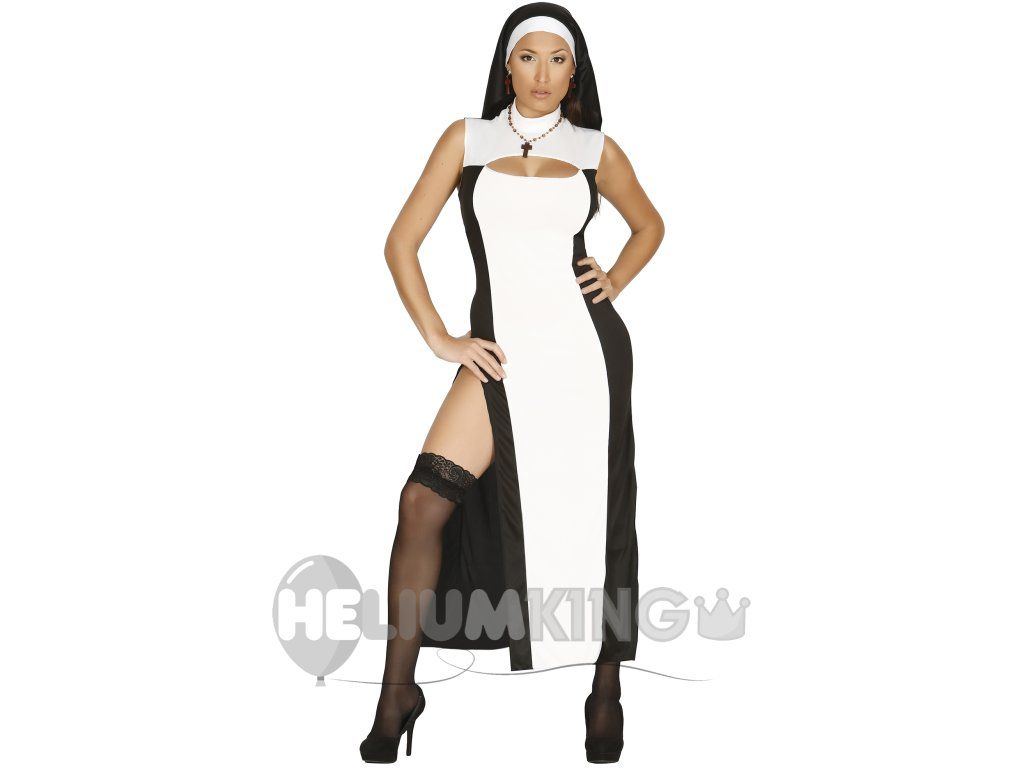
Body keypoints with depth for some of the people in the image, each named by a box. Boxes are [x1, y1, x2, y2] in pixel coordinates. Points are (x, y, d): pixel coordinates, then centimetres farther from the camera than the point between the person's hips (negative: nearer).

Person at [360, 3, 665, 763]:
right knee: (424, 502, -12)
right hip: (504, 349, 0)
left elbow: (650, 225, 25)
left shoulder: (596, 148, 8)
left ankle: (608, 687, 22)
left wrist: (615, 281, 8)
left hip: (586, 344, 0)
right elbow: (402, 244, 5)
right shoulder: (467, 138, 7)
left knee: (596, 511, 5)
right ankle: (399, 690, 3)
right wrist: (439, 339, -2)